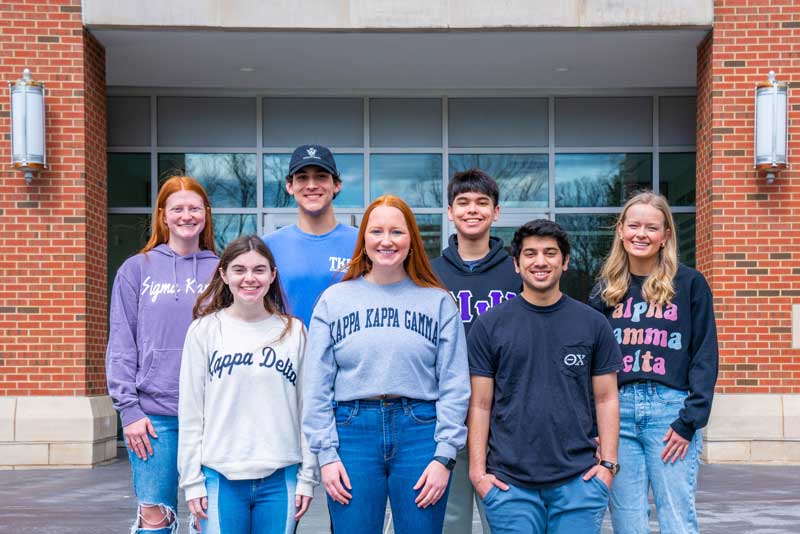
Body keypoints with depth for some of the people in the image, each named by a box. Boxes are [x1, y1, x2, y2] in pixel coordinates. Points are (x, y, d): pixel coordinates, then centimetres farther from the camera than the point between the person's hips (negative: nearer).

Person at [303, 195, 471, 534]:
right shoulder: (334, 300, 7)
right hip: (353, 431, 1)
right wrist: (326, 454, -2)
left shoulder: (439, 302, 6)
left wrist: (444, 455, -5)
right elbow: (317, 388, 5)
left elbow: (454, 387, 2)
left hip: (419, 430, 0)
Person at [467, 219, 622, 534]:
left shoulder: (593, 324, 7)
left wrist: (609, 463, -1)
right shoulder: (489, 325, 4)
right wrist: (477, 471, -4)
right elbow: (480, 404, 3)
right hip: (509, 481, -1)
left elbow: (606, 398, 8)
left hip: (578, 480, 1)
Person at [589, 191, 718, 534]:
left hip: (671, 410, -3)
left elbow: (706, 356, 0)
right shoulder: (607, 289, 13)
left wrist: (690, 420, -9)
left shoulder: (689, 284, 4)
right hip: (618, 410, 3)